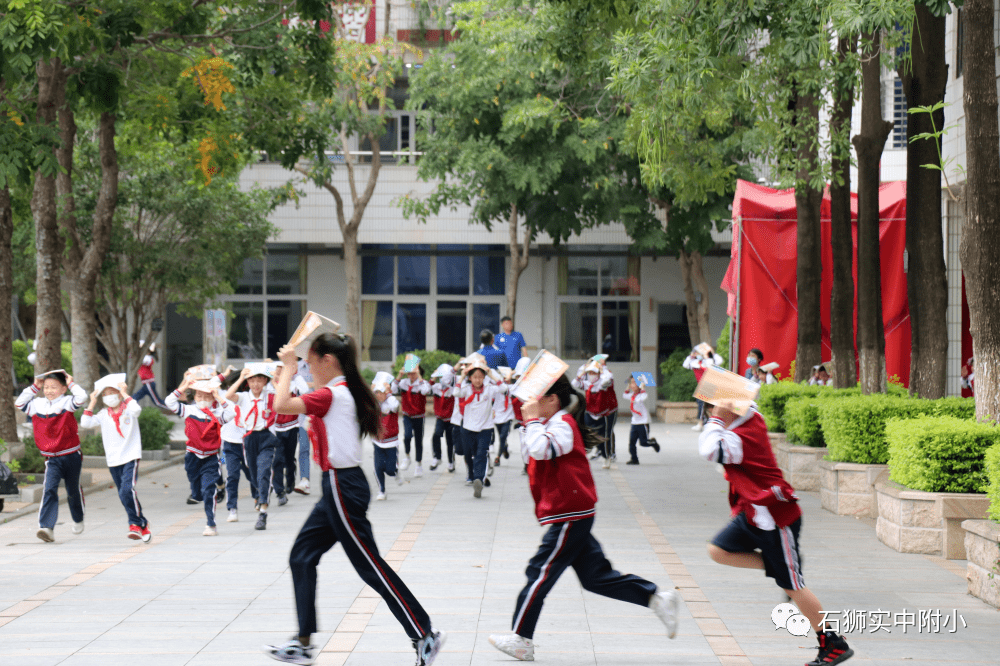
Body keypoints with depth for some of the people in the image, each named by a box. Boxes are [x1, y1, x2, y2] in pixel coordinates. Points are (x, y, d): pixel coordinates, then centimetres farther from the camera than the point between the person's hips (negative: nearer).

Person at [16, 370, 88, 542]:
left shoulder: (67, 402, -8)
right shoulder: (37, 404, 5)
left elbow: (81, 397, -26)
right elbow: (19, 403, 11)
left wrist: (70, 382, -12)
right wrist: (35, 387, 6)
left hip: (71, 456, -2)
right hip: (52, 459, 2)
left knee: (73, 491, 16)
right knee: (50, 491, -16)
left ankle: (78, 520, 41)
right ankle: (47, 528, -25)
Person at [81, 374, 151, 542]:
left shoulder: (128, 409, 0)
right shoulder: (103, 415, 10)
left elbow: (136, 409, -24)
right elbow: (85, 423, 0)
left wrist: (124, 393, -17)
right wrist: (92, 403, 0)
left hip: (130, 457, -5)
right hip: (113, 460, 5)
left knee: (128, 489, -24)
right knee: (124, 496, 7)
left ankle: (135, 524, -16)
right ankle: (142, 525, 18)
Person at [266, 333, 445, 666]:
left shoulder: (330, 395, -17)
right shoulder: (342, 392, 12)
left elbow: (281, 405, -22)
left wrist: (288, 366, -10)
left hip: (343, 487, -10)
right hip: (337, 487, 10)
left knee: (370, 566, -6)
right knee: (302, 557, 13)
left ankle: (424, 636, -1)